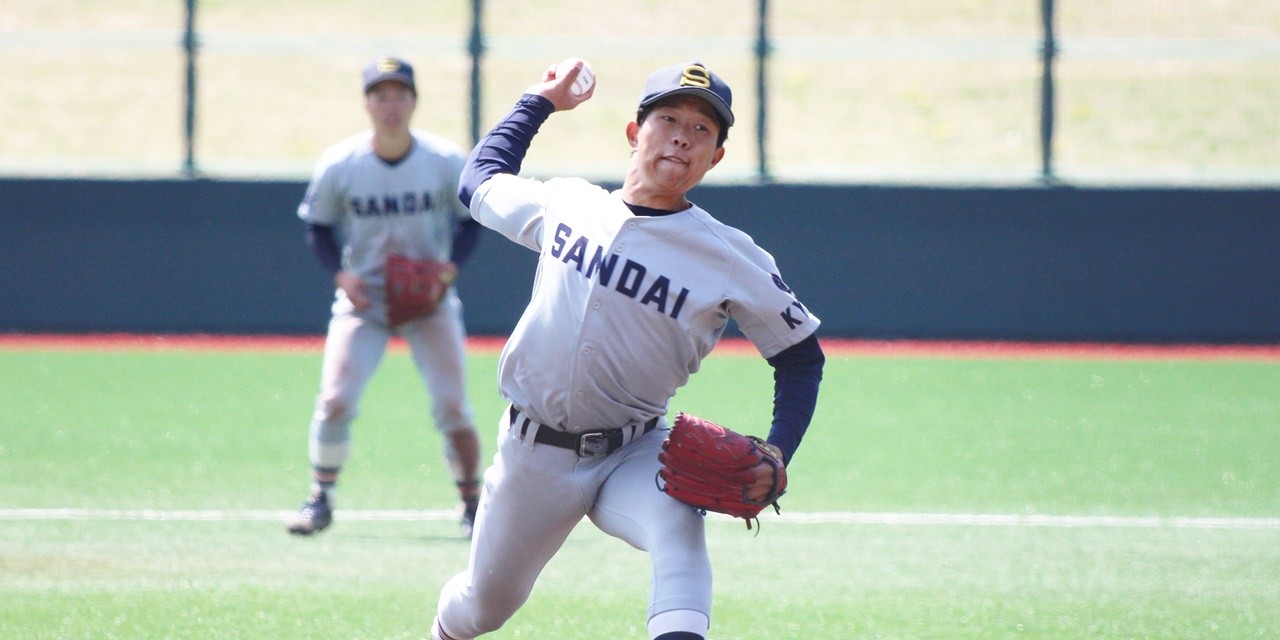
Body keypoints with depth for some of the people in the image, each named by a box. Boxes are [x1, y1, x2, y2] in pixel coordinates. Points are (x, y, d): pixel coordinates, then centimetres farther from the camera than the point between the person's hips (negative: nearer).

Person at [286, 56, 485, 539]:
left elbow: (473, 219, 2)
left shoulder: (446, 162, -12)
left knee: (452, 406, -6)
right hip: (363, 299, 0)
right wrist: (341, 274, -13)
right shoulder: (339, 165, -12)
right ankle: (320, 500, 7)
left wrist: (448, 268, -14)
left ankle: (472, 506, 9)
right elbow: (318, 226, 3)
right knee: (334, 401, -10)